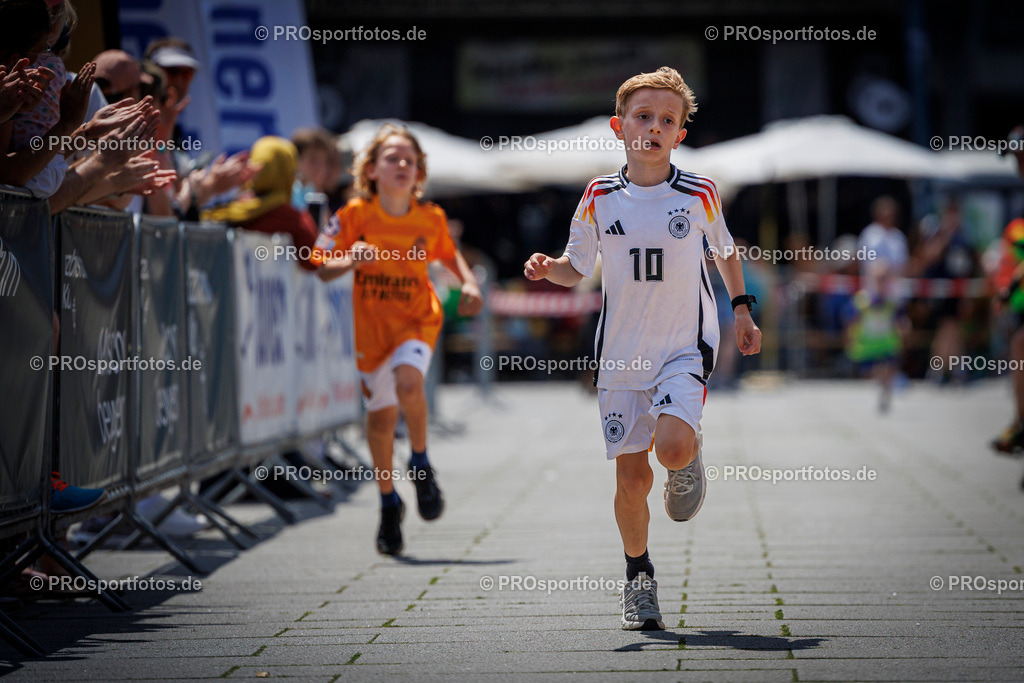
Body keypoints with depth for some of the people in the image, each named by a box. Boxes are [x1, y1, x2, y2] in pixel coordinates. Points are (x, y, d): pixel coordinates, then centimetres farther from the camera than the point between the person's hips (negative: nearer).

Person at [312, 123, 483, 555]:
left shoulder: (430, 218, -6)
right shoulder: (355, 215, -11)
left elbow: (448, 254, 15)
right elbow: (322, 268, -7)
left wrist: (469, 283, -2)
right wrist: (351, 261, -27)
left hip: (417, 320, -1)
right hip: (371, 325, 1)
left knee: (408, 380, -30)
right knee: (381, 414, 8)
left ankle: (421, 464, -5)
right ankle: (389, 504, 29)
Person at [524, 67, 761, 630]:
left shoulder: (699, 194, -4)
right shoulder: (600, 196, -2)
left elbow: (725, 250, 15)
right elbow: (577, 267, 8)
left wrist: (742, 310, 16)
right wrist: (548, 269, -13)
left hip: (686, 346, -2)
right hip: (622, 352, 2)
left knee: (672, 445, -25)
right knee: (631, 478, 3)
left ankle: (689, 460, 12)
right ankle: (638, 576, 23)